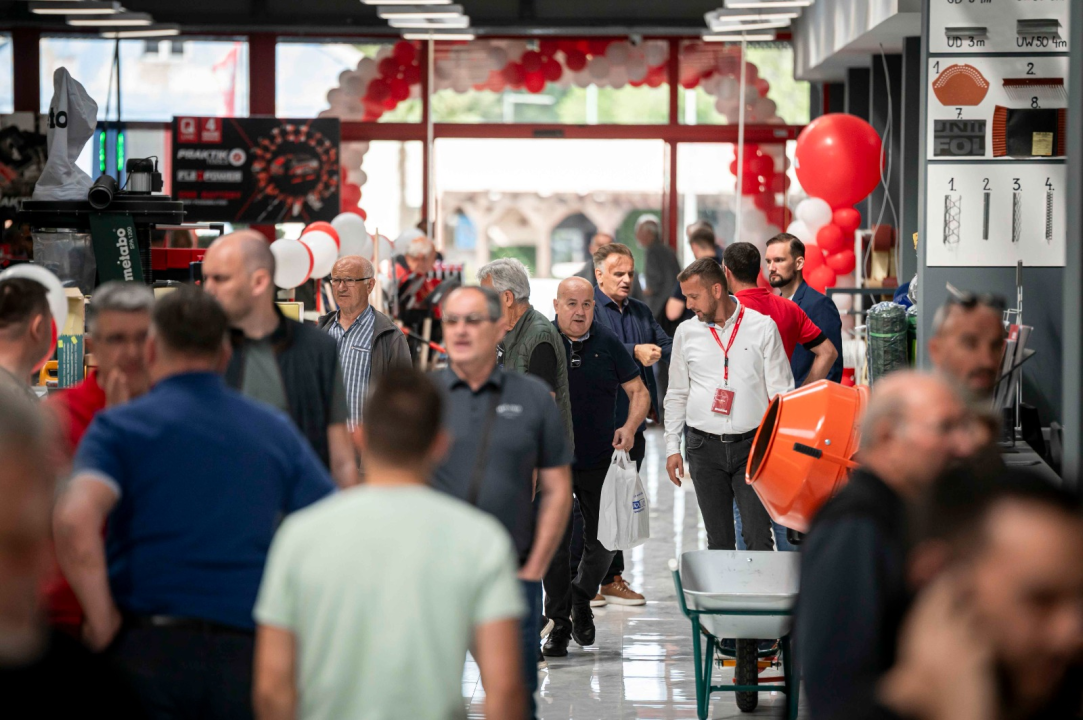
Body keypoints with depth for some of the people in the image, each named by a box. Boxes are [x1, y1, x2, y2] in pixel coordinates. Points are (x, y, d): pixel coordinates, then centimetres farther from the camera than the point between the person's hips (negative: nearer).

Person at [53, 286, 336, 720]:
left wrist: (102, 623, -11)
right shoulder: (276, 430, 10)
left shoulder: (119, 427, -1)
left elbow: (75, 520, -19)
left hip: (146, 647, -2)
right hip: (243, 649, 2)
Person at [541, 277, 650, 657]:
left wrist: (629, 428, -11)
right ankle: (559, 623, 9)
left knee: (603, 541, 6)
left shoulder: (607, 343, 1)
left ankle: (581, 597, 34)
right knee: (554, 544, -2)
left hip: (600, 461, 2)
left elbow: (638, 392, 5)